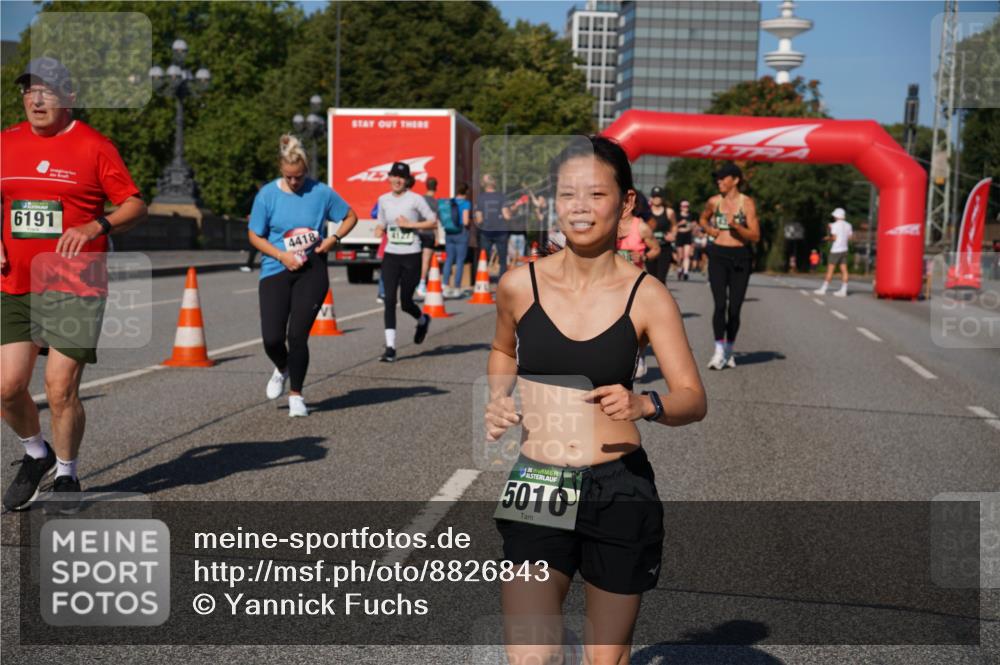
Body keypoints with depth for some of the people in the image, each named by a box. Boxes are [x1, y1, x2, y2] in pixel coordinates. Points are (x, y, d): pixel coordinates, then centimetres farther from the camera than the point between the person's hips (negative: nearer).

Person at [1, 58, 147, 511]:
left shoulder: (93, 145, -3)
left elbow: (135, 206, -4)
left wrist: (95, 227, -21)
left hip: (76, 287, -4)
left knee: (60, 389, -4)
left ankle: (67, 475, 19)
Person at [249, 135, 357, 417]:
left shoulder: (321, 192, -3)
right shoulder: (267, 194, -2)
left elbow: (351, 216, 11)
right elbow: (254, 236, 3)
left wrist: (333, 239, -5)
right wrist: (282, 256, -11)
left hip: (312, 270, -1)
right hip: (275, 271, 1)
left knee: (297, 335, -7)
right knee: (272, 338, -6)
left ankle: (296, 394, 14)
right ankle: (282, 369, 32)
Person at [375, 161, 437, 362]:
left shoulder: (415, 199, -5)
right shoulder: (383, 200, 9)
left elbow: (433, 222, -3)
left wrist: (410, 224, -12)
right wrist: (379, 231, -2)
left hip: (411, 256, -3)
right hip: (391, 255, 3)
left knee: (406, 302, 3)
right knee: (389, 299, -9)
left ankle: (423, 320, 39)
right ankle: (390, 347, -8)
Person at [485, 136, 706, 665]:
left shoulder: (646, 296, -5)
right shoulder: (519, 284, -1)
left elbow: (694, 399, -2)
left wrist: (644, 405, -22)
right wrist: (498, 401, 1)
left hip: (620, 490, 0)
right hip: (537, 489, 1)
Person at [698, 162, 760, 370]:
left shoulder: (747, 203, -4)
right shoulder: (714, 202, 5)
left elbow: (755, 236, -8)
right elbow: (703, 219, 27)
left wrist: (736, 226, -22)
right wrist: (709, 229, 6)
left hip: (740, 257, -1)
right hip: (718, 255, 1)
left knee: (734, 308, 3)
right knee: (720, 304, -13)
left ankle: (729, 350, 21)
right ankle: (719, 351, -10)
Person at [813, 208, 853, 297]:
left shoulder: (835, 225, -10)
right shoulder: (848, 225, 9)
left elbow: (834, 238, -14)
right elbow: (849, 237, 10)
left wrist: (828, 237, 4)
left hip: (836, 250, -6)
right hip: (844, 249, 6)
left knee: (830, 269, -4)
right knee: (844, 270, 2)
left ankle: (823, 289, -1)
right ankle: (843, 290, -1)